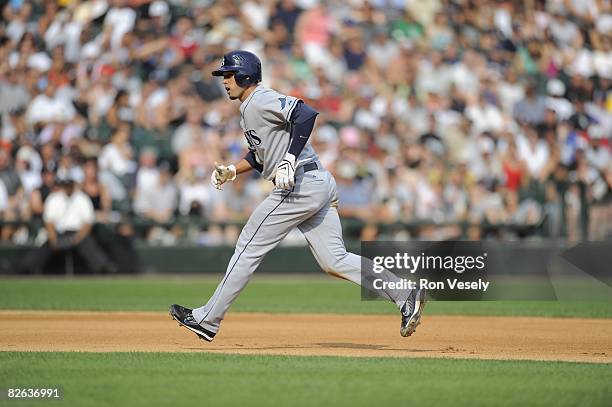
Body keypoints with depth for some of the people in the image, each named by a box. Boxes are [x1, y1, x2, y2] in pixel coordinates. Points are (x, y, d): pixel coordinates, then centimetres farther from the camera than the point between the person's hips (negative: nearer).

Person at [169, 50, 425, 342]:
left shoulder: (261, 101, -9)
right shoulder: (250, 109, 22)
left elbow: (306, 114, -25)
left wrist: (289, 160, -28)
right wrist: (232, 171, 18)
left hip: (300, 185, -10)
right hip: (320, 185, 10)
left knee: (248, 249, -2)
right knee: (334, 261, 5)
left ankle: (207, 320, 5)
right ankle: (405, 296, -4)